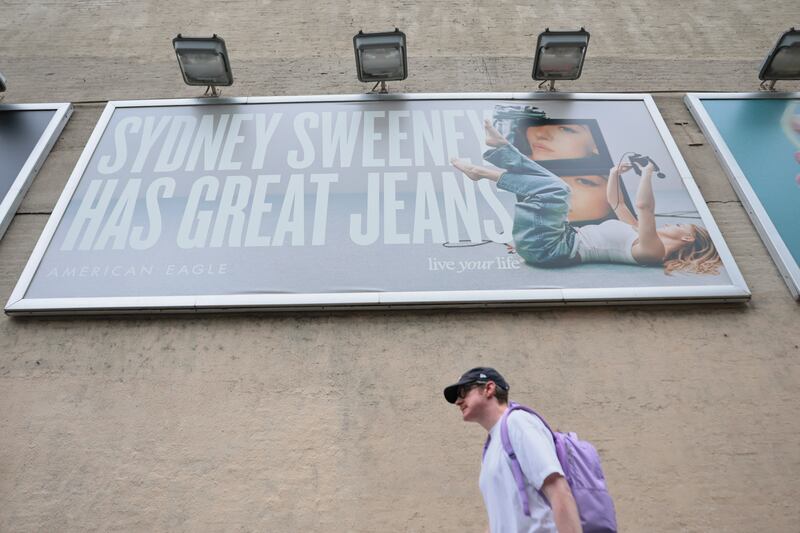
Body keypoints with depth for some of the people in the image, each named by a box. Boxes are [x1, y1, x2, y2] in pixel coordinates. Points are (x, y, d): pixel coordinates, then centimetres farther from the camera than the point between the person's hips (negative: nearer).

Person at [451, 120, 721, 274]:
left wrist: (648, 169, -18)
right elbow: (614, 202, 28)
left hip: (545, 247, -10)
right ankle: (500, 147, 6)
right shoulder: (639, 235, 20)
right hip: (567, 237, 10)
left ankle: (487, 173, -10)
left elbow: (644, 206, -24)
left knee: (556, 190, -23)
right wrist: (615, 173, 16)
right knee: (551, 186, 17)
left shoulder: (652, 249, -8)